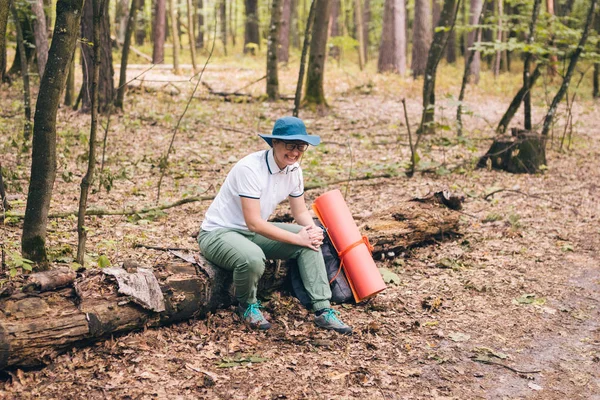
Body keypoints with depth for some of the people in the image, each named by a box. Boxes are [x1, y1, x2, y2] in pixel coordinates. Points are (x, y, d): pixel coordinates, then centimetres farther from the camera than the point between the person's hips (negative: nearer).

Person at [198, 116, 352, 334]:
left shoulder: (293, 169, -4)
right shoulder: (250, 168, -27)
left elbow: (300, 212, 7)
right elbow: (254, 222, -30)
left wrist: (313, 230, -16)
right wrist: (298, 238, -28)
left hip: (254, 232, 8)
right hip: (218, 232, -8)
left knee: (310, 241, -11)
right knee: (253, 259, -39)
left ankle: (322, 310, -10)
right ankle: (247, 305, -5)